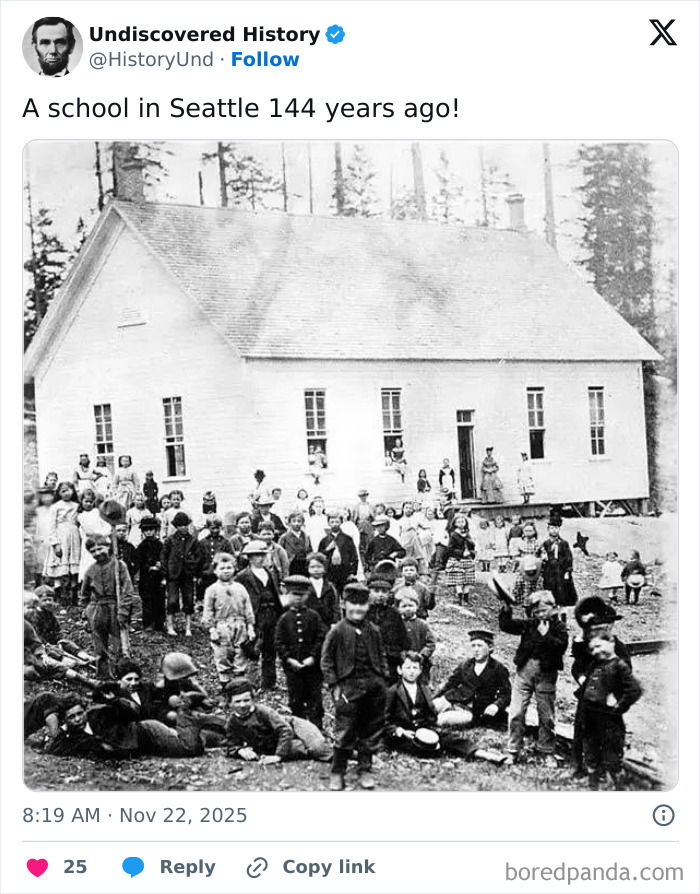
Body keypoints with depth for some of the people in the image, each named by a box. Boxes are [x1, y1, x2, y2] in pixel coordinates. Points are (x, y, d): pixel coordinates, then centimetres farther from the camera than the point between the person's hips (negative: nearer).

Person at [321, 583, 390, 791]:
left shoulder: (373, 631, 9)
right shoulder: (337, 631, -3)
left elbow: (382, 656, 17)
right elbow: (326, 660, -1)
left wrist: (383, 679, 8)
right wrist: (334, 685, -6)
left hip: (374, 686, 4)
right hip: (348, 686, -4)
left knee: (371, 731, 9)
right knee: (345, 732, -5)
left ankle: (365, 771, 20)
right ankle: (337, 772, 7)